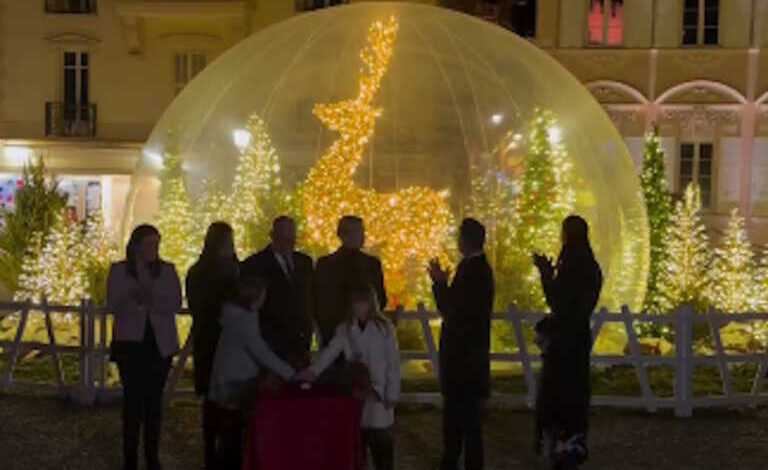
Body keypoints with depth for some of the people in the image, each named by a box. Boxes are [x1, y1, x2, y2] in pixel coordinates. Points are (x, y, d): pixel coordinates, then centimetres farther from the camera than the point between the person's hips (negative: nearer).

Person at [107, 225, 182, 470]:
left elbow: (176, 303, -3)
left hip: (161, 342, 1)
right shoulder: (118, 271, 2)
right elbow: (113, 304, -6)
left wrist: (153, 301, -21)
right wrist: (135, 300, -24)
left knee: (154, 400, 4)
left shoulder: (168, 270, 5)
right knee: (133, 399, 0)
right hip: (130, 341, -1)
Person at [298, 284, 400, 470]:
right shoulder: (345, 329, 4)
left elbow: (393, 363, -4)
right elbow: (330, 352, -9)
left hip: (379, 392, -3)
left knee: (381, 442, 2)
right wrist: (313, 370, -25)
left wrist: (392, 393, -8)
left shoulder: (385, 328, -5)